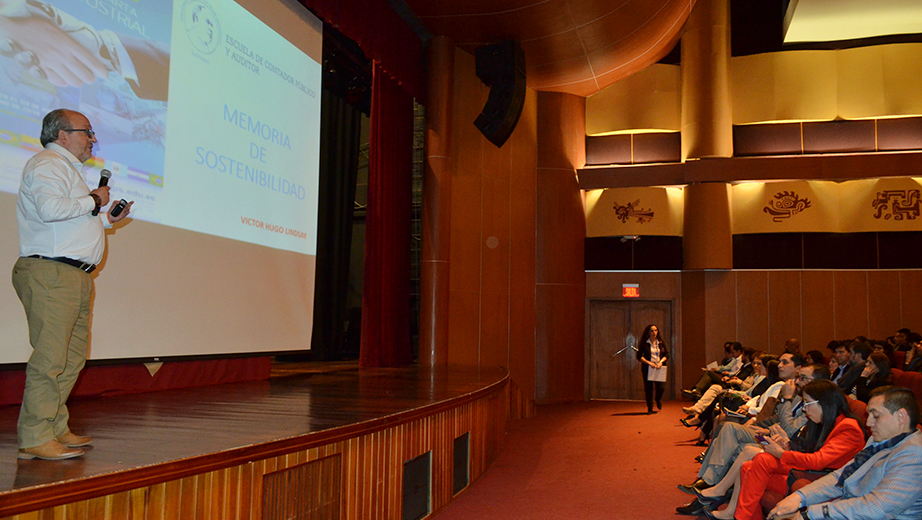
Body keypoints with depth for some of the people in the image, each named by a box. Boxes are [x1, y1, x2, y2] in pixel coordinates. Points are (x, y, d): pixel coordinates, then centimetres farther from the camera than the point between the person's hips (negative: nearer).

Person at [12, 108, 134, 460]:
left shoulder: (67, 168, 27)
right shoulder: (47, 164, -4)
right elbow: (50, 208, -23)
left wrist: (107, 219, 18)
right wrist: (93, 200, -10)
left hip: (75, 275, 10)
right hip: (50, 273, -10)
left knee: (72, 358, 12)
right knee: (50, 358, -11)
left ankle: (56, 429, 19)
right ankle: (35, 439, -6)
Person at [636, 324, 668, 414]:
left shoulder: (661, 343, 8)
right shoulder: (644, 344, 0)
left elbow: (667, 354, 9)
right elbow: (639, 356, -1)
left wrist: (661, 362, -8)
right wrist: (649, 362, -13)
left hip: (660, 368, 2)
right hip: (648, 368, -2)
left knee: (661, 387, -6)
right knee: (648, 388, -1)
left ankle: (658, 399, 29)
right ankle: (650, 408, 13)